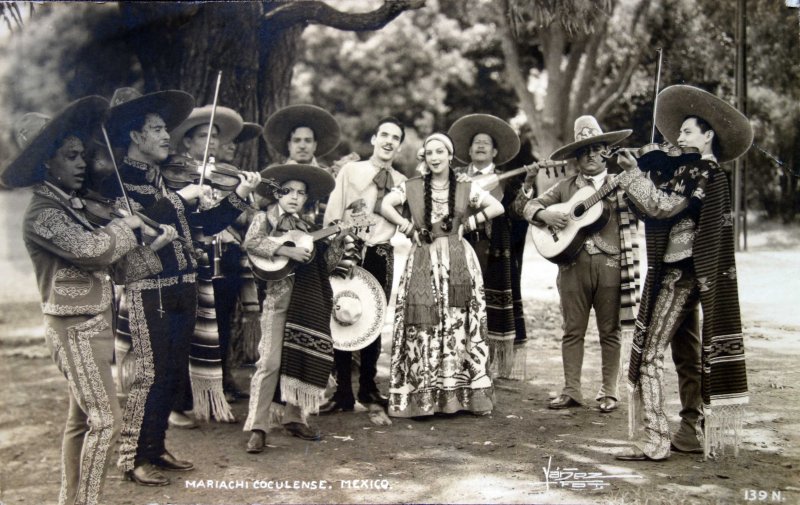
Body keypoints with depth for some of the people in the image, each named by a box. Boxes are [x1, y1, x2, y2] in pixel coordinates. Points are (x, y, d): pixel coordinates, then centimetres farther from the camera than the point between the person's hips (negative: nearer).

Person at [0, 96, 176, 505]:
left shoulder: (75, 206, 13)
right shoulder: (43, 213, -16)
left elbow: (116, 266, 13)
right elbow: (92, 249, -29)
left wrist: (153, 247, 0)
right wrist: (127, 225, -12)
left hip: (91, 325, 9)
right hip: (75, 329, -9)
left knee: (82, 419, 15)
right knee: (106, 420, -9)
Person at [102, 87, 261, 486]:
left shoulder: (166, 180, 17)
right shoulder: (118, 180, -5)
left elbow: (204, 224, 16)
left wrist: (238, 196, 8)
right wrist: (178, 198, -19)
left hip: (182, 288, 8)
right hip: (148, 290, -8)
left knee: (173, 374, 12)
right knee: (151, 374, -7)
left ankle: (155, 448, 24)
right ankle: (132, 458, 5)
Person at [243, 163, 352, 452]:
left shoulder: (307, 228, 17)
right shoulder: (266, 218, 4)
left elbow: (326, 264, 15)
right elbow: (251, 243, -16)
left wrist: (339, 239, 2)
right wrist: (287, 250, -22)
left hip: (308, 303, 5)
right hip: (279, 298, -5)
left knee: (301, 359, 8)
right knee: (271, 362, -9)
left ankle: (294, 418, 20)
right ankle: (258, 428, -7)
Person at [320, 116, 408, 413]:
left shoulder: (401, 183, 10)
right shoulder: (350, 171, 2)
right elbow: (332, 214, -3)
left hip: (382, 256, 3)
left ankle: (368, 388, 23)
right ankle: (343, 393, 7)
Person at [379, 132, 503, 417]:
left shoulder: (466, 189, 8)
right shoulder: (411, 187, 6)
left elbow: (497, 207, 7)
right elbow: (385, 205, -4)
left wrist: (469, 223, -1)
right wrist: (408, 228, -9)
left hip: (459, 263, 1)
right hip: (423, 262, 0)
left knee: (459, 324, -1)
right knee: (423, 327, -5)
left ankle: (461, 393, 6)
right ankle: (420, 396, 0)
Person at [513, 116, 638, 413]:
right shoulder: (565, 187, 11)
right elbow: (529, 204, 11)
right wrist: (545, 214, -10)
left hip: (611, 265, -1)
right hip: (573, 265, 2)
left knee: (610, 331, 5)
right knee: (573, 330, 6)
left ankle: (609, 392, 14)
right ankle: (571, 391, 14)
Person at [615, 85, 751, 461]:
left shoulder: (705, 170, -10)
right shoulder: (688, 171, 17)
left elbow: (663, 206, -20)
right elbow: (654, 209, 13)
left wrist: (632, 172, -14)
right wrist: (635, 175, 4)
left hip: (680, 272, -10)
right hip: (682, 271, 10)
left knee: (649, 354, -11)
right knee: (688, 352, 14)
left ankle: (653, 442, -11)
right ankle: (692, 434, 23)